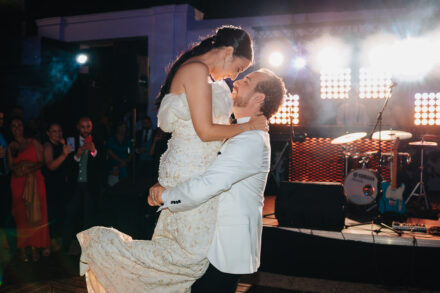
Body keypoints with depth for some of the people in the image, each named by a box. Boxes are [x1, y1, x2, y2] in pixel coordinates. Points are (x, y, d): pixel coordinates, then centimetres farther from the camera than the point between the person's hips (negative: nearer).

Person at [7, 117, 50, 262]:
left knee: (36, 214, -1)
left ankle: (35, 246, 7)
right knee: (21, 214, 0)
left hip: (35, 182, -1)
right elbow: (11, 166, 3)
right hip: (18, 184, 1)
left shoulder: (33, 143, 7)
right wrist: (21, 167, -17)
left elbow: (41, 162, 1)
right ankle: (22, 248, 6)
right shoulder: (10, 146, 11)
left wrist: (31, 168, -17)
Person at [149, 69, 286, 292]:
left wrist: (165, 196, -13)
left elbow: (204, 188, -31)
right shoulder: (242, 134, 13)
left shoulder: (251, 140, -22)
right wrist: (163, 186, 1)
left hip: (226, 250, -9)